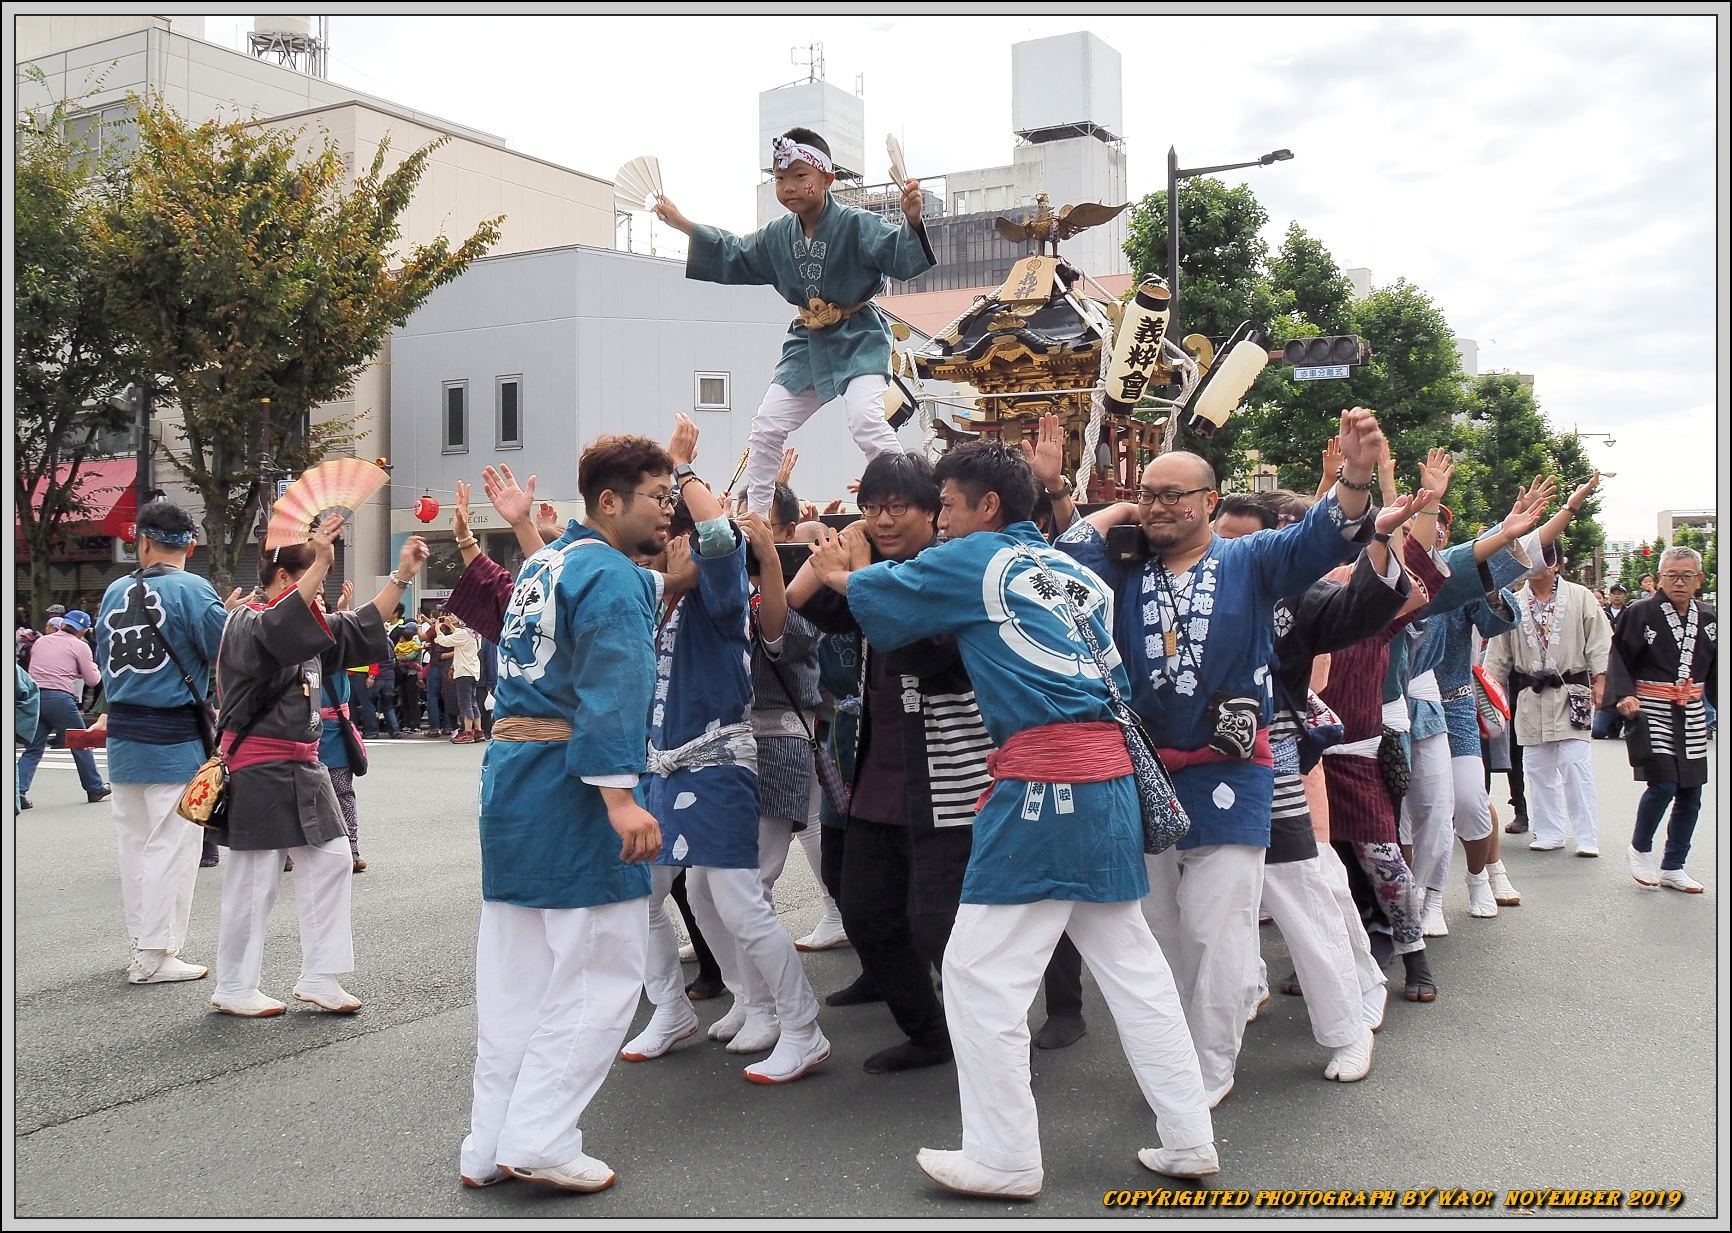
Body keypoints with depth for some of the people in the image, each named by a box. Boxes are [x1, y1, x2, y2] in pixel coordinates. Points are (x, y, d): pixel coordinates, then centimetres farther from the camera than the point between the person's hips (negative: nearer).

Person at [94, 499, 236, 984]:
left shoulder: (115, 592, 6)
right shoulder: (191, 590, -12)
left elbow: (104, 657, 16)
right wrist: (230, 615, 2)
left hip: (122, 736, 6)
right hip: (174, 738, -6)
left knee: (134, 843, 15)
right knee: (170, 845, 0)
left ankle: (142, 943, 25)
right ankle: (155, 956, 2)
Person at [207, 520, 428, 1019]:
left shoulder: (311, 625, 13)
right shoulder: (246, 624, -14)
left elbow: (363, 629, 19)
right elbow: (278, 630, -37)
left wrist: (402, 576, 11)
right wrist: (320, 561, -45)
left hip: (301, 768, 9)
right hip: (258, 773, -9)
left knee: (330, 860, 8)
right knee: (254, 879, -1)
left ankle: (318, 977, 15)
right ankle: (233, 989, 14)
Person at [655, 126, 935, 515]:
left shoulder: (856, 223, -18)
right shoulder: (778, 235, 2)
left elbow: (901, 256, -30)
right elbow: (733, 257, 17)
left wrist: (912, 220, -51)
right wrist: (682, 224, 13)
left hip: (858, 339, -7)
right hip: (809, 341, 7)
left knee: (866, 421, -27)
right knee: (766, 425, 7)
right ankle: (753, 515, 21)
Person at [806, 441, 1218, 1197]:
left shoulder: (974, 560, 0)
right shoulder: (1075, 572, 20)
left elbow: (880, 597, 12)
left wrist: (842, 575, 34)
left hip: (1041, 778, -8)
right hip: (1109, 771, 8)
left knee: (981, 972, 0)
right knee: (1131, 963, 15)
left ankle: (1004, 1159, 6)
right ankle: (1189, 1140, 19)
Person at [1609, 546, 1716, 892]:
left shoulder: (1709, 620, 8)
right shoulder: (1640, 613, -7)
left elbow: (1715, 673, 16)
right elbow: (1620, 658, -8)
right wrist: (1624, 694, -22)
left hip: (1692, 716, 5)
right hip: (1652, 712, -5)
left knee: (1690, 795, 7)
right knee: (1662, 786, -16)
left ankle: (1673, 868, 20)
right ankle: (1640, 849, 10)